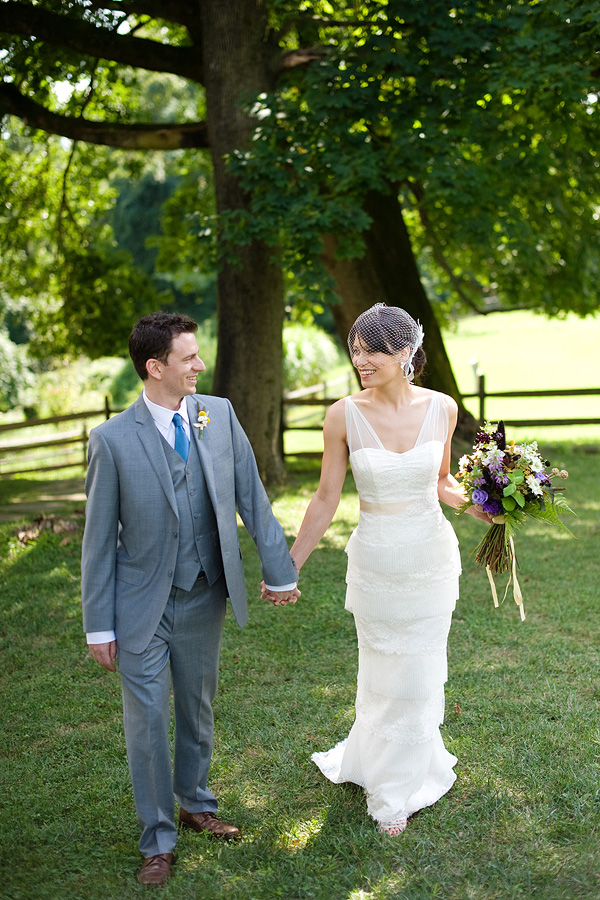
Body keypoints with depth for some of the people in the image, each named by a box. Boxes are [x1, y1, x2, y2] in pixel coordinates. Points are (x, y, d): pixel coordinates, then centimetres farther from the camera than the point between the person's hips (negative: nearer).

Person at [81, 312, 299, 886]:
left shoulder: (219, 414, -4)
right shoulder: (113, 439, -15)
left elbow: (251, 496, 1)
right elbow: (99, 537, -9)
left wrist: (279, 570, 2)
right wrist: (99, 625, -7)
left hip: (205, 599, 4)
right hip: (143, 605, -3)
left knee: (198, 709, 20)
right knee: (147, 721, 5)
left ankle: (194, 803, 43)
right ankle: (158, 839, 23)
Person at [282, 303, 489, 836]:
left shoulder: (441, 408, -7)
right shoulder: (344, 416, -12)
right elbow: (326, 502, -5)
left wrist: (478, 506, -10)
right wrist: (288, 568, -2)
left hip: (432, 556, 2)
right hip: (376, 561, -1)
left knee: (420, 672, 13)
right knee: (385, 672, 12)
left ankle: (399, 785, 39)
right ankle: (393, 795, 36)